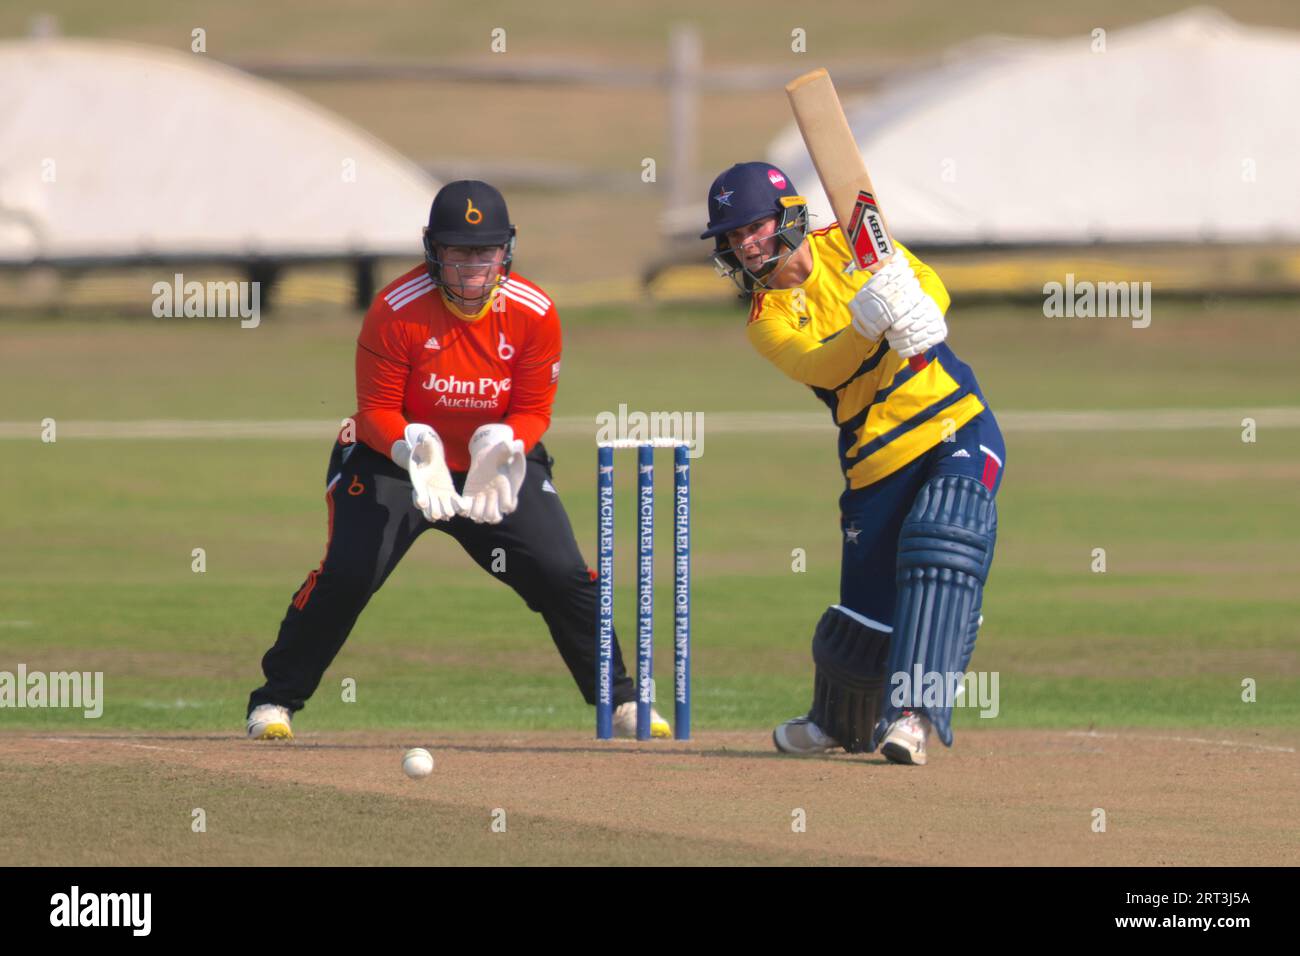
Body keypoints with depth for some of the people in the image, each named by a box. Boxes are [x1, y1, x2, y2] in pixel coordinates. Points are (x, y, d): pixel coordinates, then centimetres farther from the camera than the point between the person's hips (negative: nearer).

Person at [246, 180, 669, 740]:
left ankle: (620, 702, 7)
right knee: (347, 574, -19)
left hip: (499, 462, 2)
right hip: (393, 459, -2)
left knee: (564, 577, -9)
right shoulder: (397, 310, -20)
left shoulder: (534, 314, -13)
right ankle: (274, 702, -4)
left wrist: (501, 448, -28)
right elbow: (376, 409, -15)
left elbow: (533, 411, -7)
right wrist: (414, 451, -35)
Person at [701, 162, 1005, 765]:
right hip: (878, 462, 2)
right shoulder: (766, 320, 0)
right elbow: (816, 366, -18)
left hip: (959, 428, -1)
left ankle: (912, 715, -29)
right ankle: (839, 721, 34)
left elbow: (931, 286, -7)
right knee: (867, 608, 3)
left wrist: (917, 314, -31)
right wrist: (866, 326, -38)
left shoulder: (851, 243, 3)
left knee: (940, 543, -26)